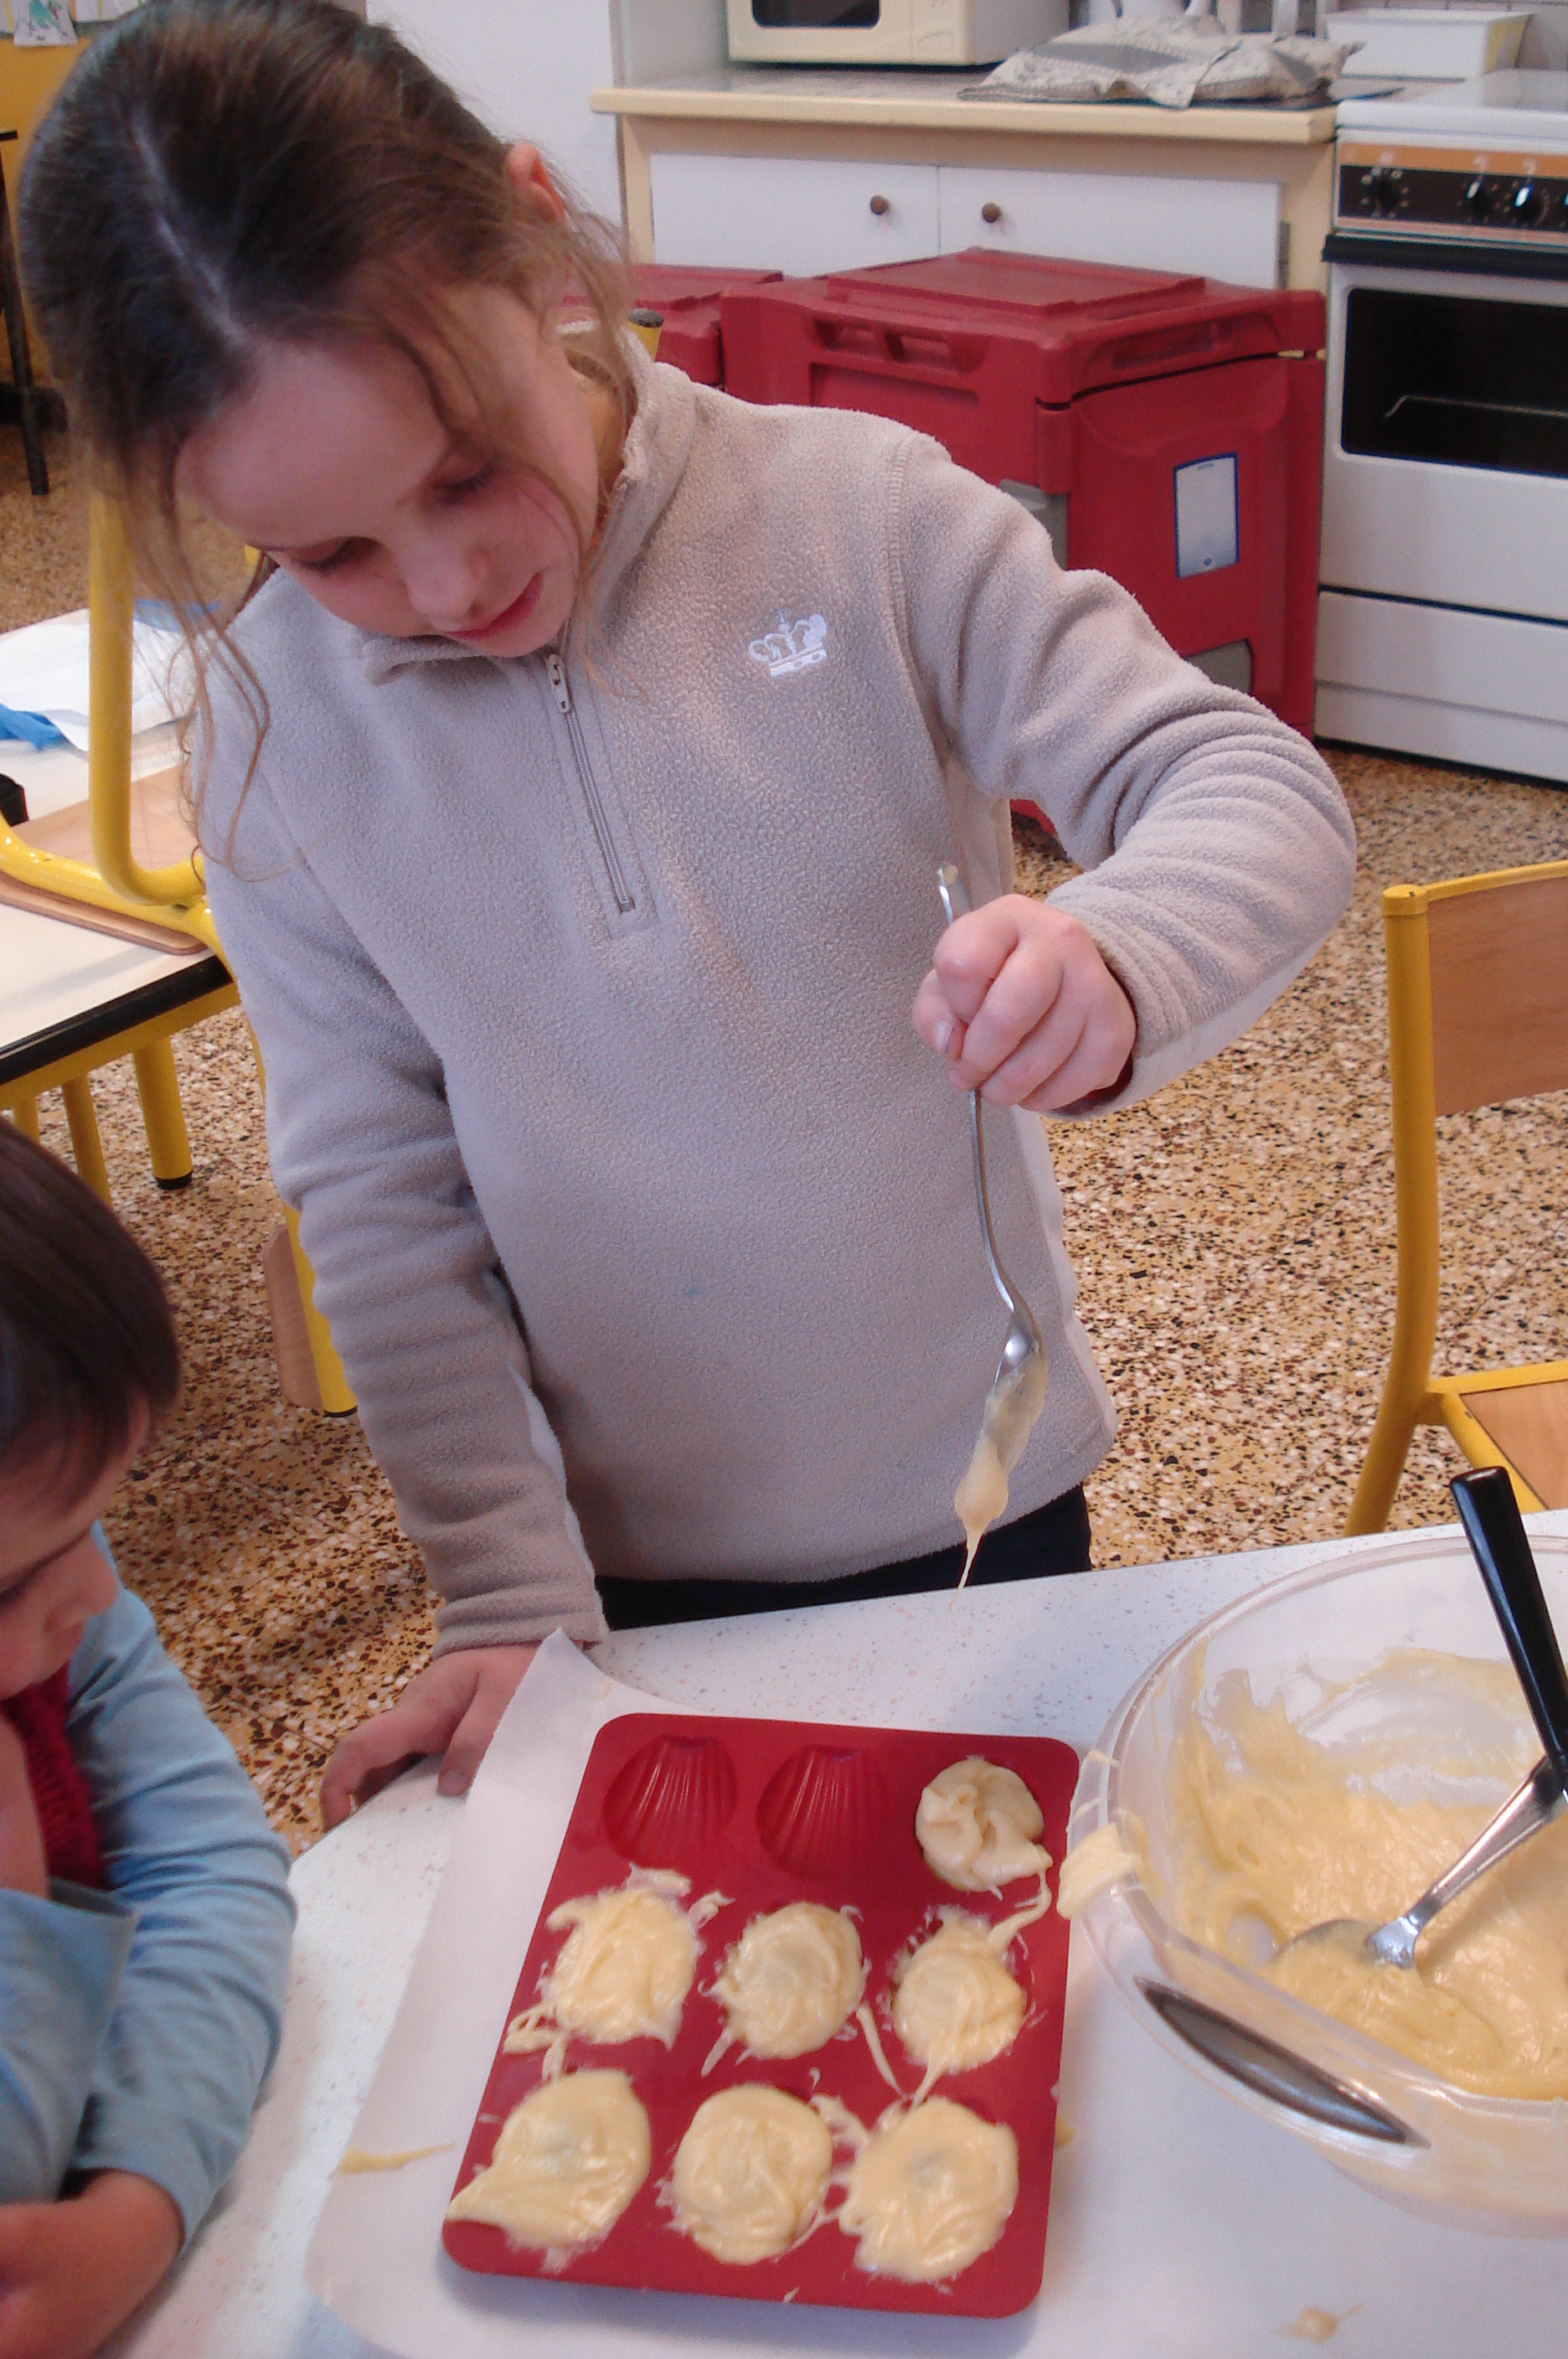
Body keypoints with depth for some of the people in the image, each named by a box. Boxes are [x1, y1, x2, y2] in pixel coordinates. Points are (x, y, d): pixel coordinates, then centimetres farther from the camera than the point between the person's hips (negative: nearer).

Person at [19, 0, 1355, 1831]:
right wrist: (510, 1598, -8)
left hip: (972, 1492, 0)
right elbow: (379, 1193, -7)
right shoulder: (272, 726, -11)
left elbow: (1256, 790, -17)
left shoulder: (864, 514, -17)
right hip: (627, 1563, 1)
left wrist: (1115, 960, -40)